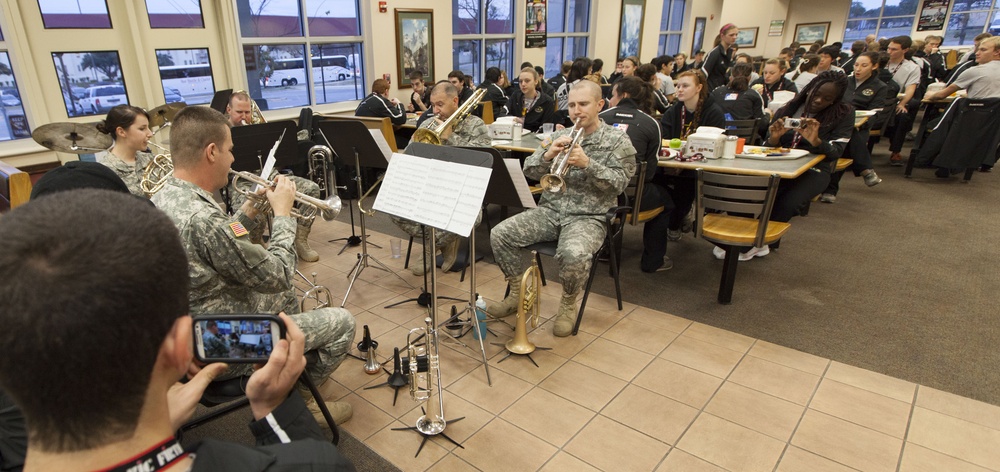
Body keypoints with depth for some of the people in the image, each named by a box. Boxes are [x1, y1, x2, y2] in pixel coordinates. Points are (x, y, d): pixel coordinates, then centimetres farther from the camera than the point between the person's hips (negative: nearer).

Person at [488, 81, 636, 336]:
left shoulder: (618, 140, 3)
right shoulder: (559, 136, 13)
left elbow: (619, 182, -8)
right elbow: (528, 171, 7)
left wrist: (587, 164, -21)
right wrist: (547, 155, -14)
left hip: (588, 217, -4)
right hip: (549, 210, 5)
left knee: (573, 254, -36)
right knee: (500, 235, -14)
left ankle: (568, 305, -4)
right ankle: (519, 293, 7)